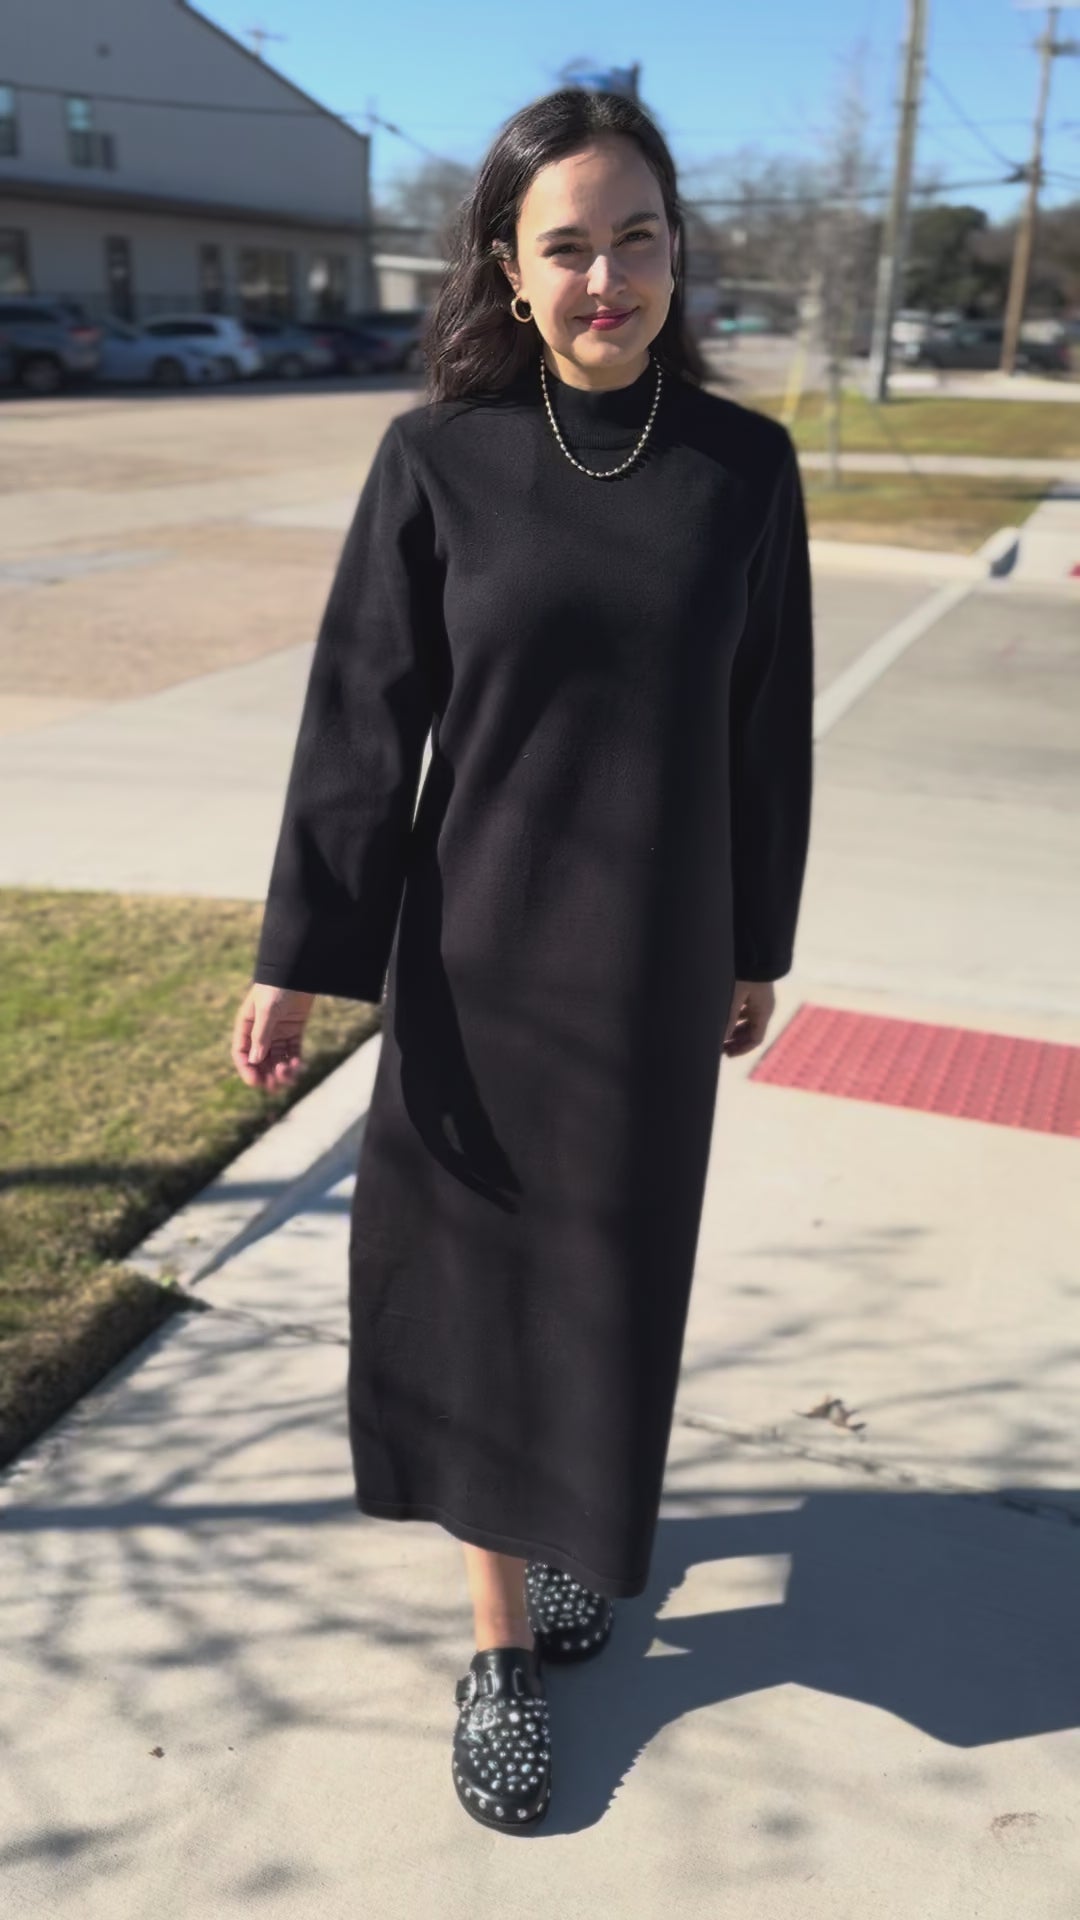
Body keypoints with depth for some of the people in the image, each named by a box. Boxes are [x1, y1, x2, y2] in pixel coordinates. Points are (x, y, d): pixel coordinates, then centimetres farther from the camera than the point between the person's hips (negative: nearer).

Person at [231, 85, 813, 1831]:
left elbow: (767, 726, 4)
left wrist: (758, 946, 8)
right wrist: (298, 958, -6)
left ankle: (582, 1512, 45)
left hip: (656, 950, 1)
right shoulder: (439, 456, -6)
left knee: (614, 1258, 14)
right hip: (478, 946, -1)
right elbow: (361, 715, -5)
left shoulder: (743, 464, -2)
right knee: (474, 1276, 7)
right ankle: (505, 1642, 25)